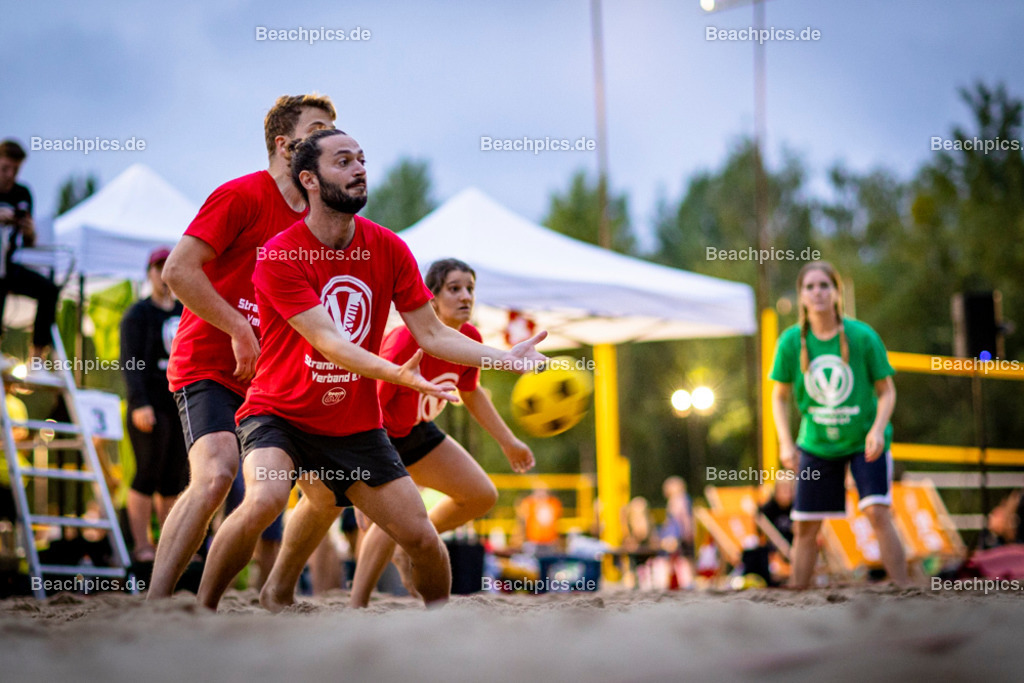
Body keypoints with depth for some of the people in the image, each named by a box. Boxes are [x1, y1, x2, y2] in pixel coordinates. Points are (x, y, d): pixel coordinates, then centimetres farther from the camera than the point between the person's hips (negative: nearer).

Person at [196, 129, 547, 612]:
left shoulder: (389, 249, -1)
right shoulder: (279, 257, -17)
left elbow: (432, 335, 1)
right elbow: (328, 340, -26)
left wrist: (506, 357, -13)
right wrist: (399, 375, -41)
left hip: (355, 427, 4)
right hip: (278, 413, -4)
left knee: (421, 536, -2)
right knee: (264, 499, -33)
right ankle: (203, 609, -14)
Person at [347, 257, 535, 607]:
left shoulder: (470, 340, -11)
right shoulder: (406, 341, -33)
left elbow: (471, 393, 10)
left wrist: (508, 442, 14)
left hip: (415, 431, 8)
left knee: (482, 495, 5)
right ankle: (355, 607, -22)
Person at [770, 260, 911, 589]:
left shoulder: (863, 336, -11)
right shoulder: (791, 341, -6)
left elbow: (886, 390, -4)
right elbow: (780, 396, 4)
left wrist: (877, 429, -20)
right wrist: (786, 442, -7)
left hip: (864, 441, -2)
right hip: (816, 443, 2)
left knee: (877, 512, -18)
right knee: (804, 527, 4)